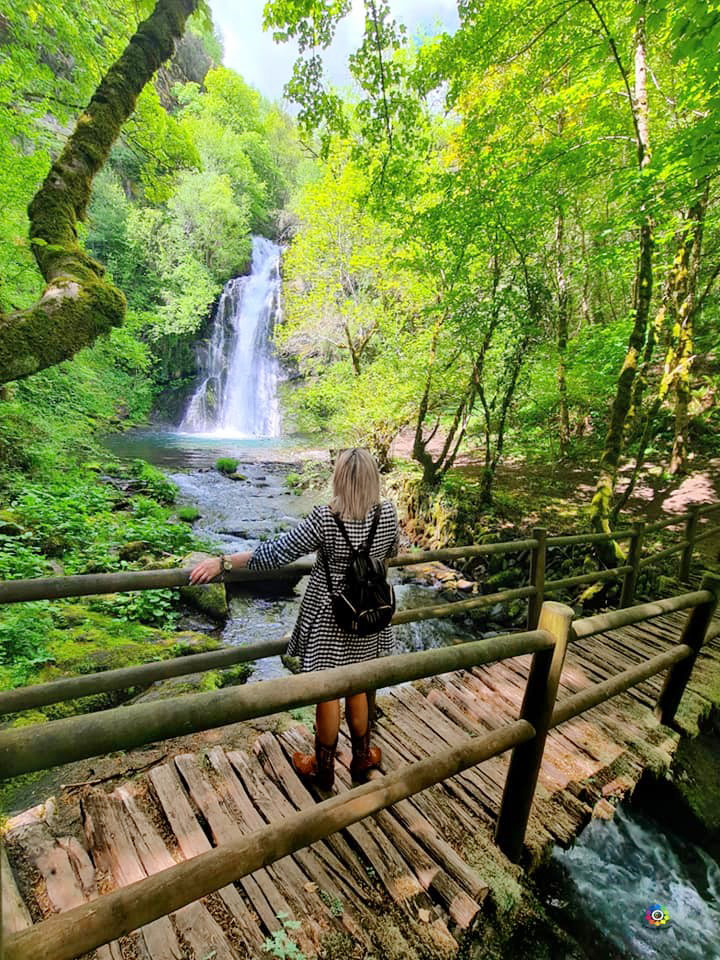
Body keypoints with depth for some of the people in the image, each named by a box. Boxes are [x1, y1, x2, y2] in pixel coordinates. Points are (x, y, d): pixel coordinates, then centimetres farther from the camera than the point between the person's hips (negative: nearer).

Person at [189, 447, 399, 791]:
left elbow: (276, 553, -23)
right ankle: (362, 759, 41)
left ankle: (324, 769, 36)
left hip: (328, 618, -4)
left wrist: (223, 562, -14)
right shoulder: (388, 513, -11)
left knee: (327, 691, 14)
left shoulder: (324, 518, -24)